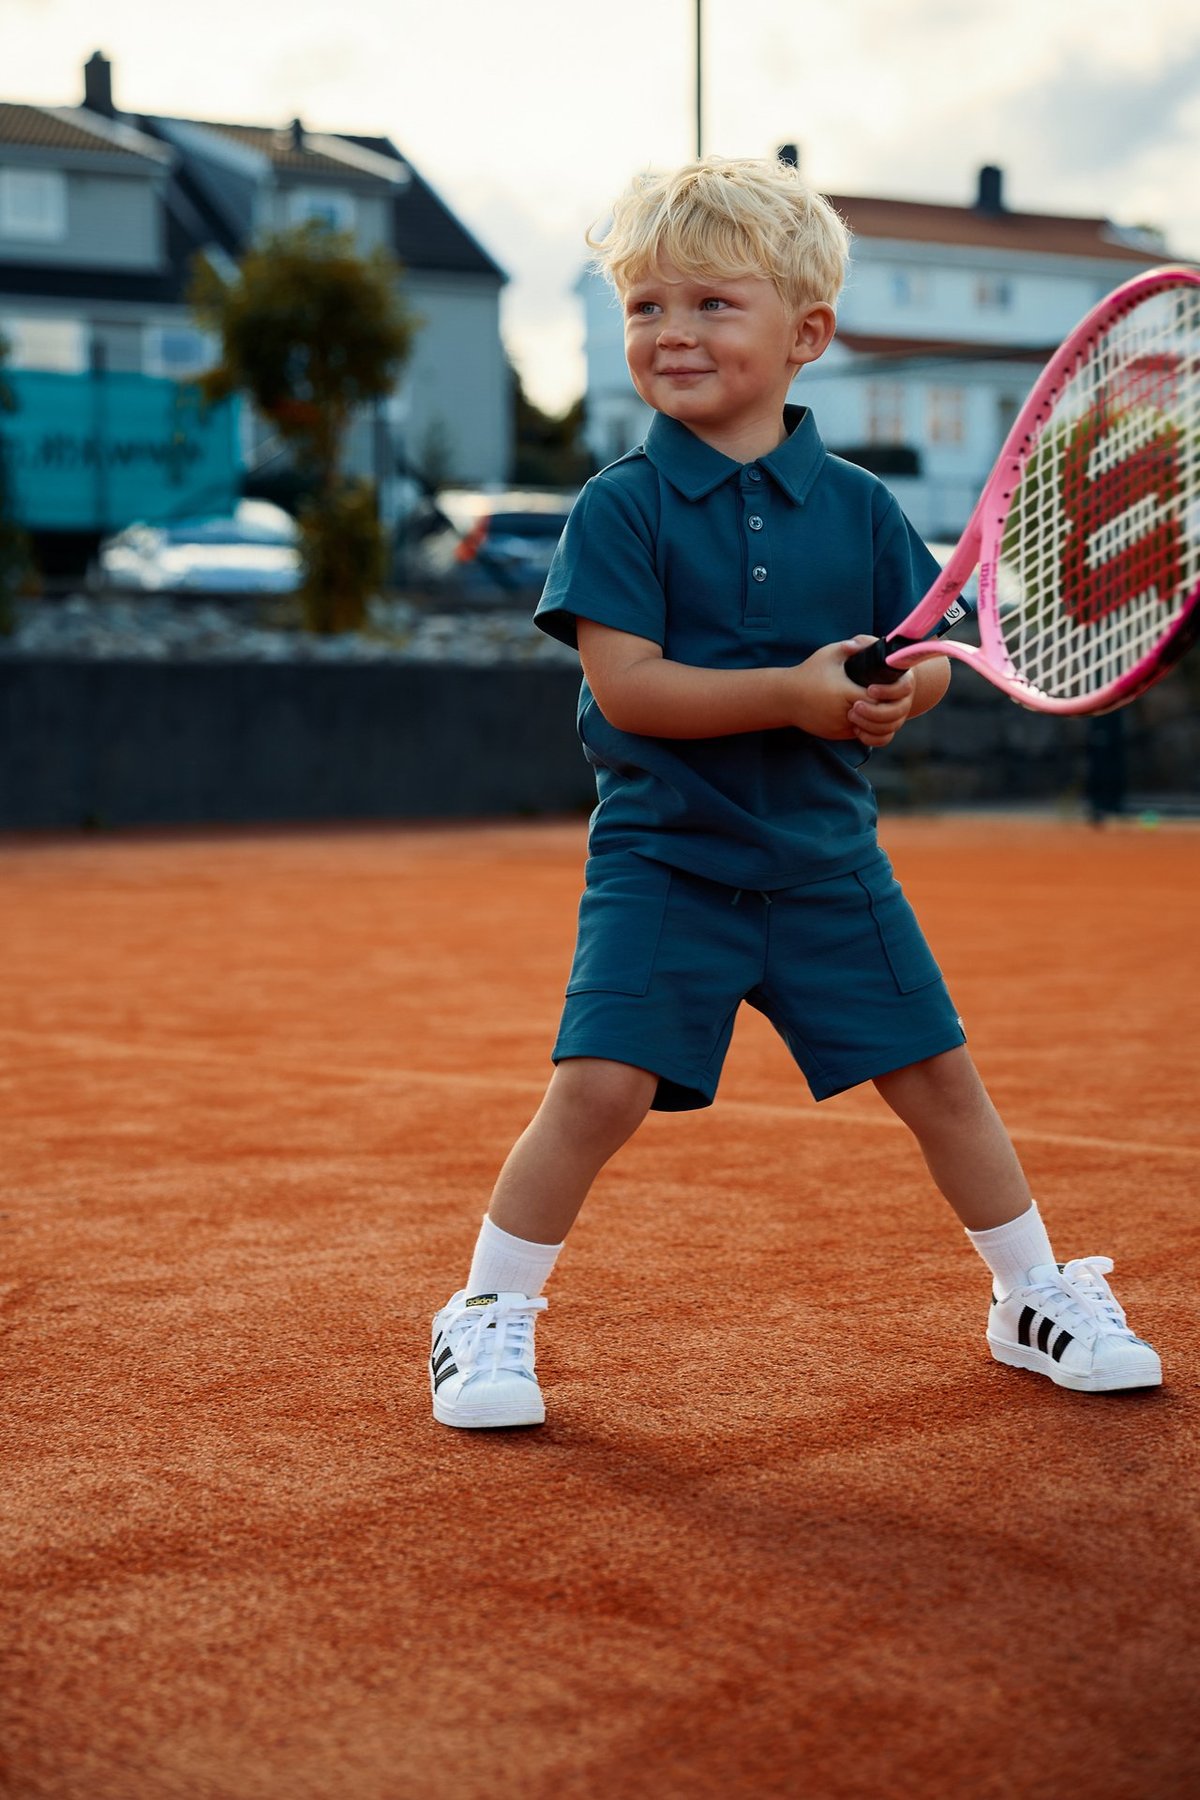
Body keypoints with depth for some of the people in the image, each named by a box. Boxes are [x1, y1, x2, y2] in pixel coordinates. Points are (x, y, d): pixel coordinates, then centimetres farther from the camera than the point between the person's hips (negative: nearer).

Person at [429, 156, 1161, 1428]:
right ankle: (490, 1317, 6)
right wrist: (793, 691, -24)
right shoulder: (622, 506, -7)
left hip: (825, 858, 3)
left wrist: (897, 689, -18)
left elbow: (927, 657, 6)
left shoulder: (857, 506, 3)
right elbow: (624, 683, -16)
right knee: (600, 1085, -14)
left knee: (938, 1075, 8)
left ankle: (1035, 1299, 27)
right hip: (663, 858, -3)